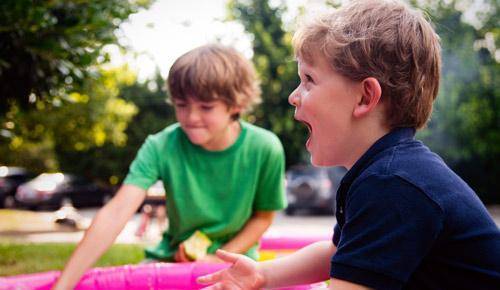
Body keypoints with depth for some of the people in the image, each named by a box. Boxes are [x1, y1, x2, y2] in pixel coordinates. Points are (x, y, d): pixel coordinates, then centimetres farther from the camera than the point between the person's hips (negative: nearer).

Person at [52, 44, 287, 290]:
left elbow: (263, 216, -1)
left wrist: (219, 259, -15)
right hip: (173, 257, 2)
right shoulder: (161, 147, -18)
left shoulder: (265, 149, -17)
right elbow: (116, 214, -28)